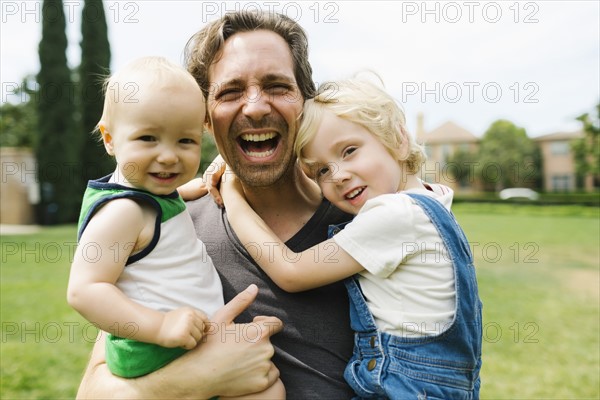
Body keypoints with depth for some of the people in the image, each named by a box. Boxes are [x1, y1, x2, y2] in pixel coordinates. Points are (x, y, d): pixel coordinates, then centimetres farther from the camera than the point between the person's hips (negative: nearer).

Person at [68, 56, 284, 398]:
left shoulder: (155, 193, 7)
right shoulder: (123, 212, -23)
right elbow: (84, 290, -27)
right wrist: (161, 326, -33)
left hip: (198, 341, 10)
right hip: (160, 359, -10)